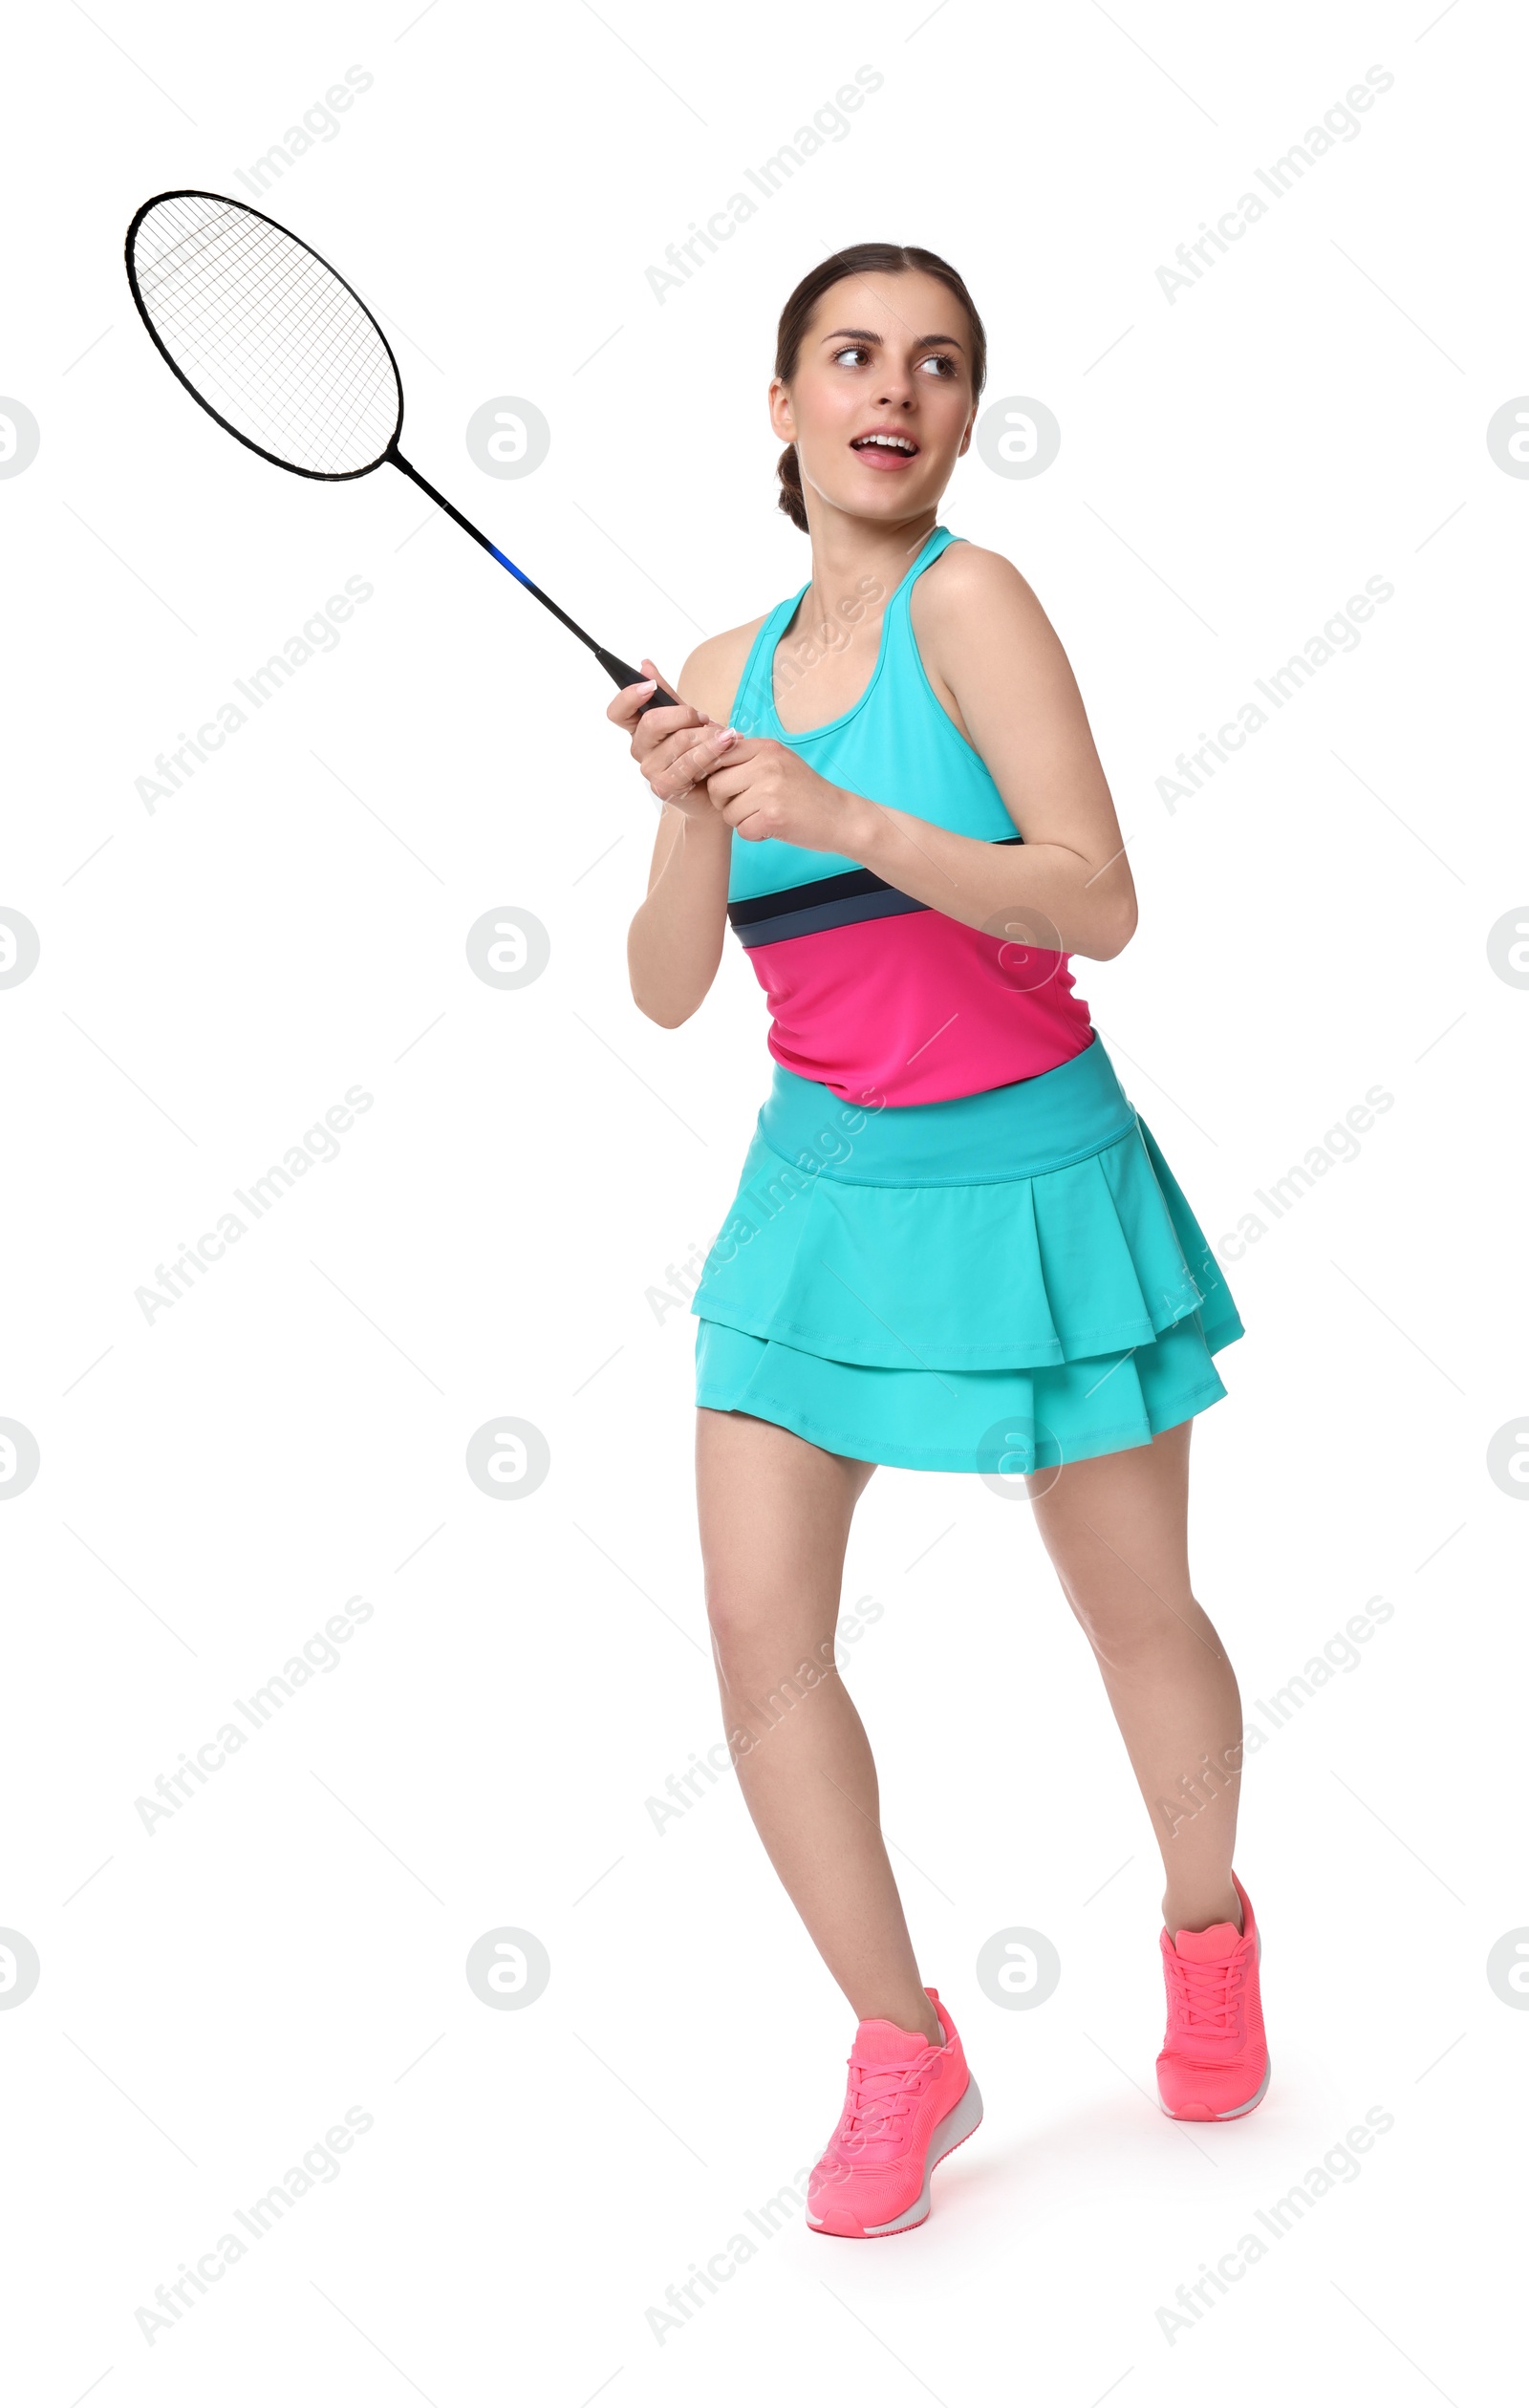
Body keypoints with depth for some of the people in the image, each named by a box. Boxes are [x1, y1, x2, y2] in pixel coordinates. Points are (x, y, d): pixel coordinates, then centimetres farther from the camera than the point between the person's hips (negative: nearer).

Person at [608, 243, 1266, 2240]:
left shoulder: (970, 600, -11)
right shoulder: (729, 667, 5)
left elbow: (1098, 903, -18)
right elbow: (667, 992, 1)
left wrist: (841, 819, -26)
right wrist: (692, 819, -17)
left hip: (1028, 1180, -4)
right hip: (824, 1182, 4)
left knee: (1138, 1616, 10)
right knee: (760, 1632, -4)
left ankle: (1208, 1925, 40)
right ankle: (903, 2051, 15)